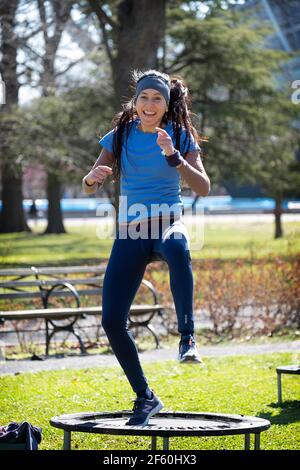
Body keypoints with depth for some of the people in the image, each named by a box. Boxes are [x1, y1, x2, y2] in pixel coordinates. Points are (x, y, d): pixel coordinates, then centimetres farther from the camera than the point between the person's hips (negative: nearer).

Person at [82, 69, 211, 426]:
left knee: (177, 248, -42)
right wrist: (93, 177, -24)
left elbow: (203, 188, -11)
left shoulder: (181, 137, -1)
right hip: (130, 233, 3)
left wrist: (172, 155, -25)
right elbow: (88, 188, 1)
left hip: (168, 223, -3)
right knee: (112, 321, -5)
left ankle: (187, 337, -40)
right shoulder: (121, 136, 4)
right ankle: (145, 397, 13)